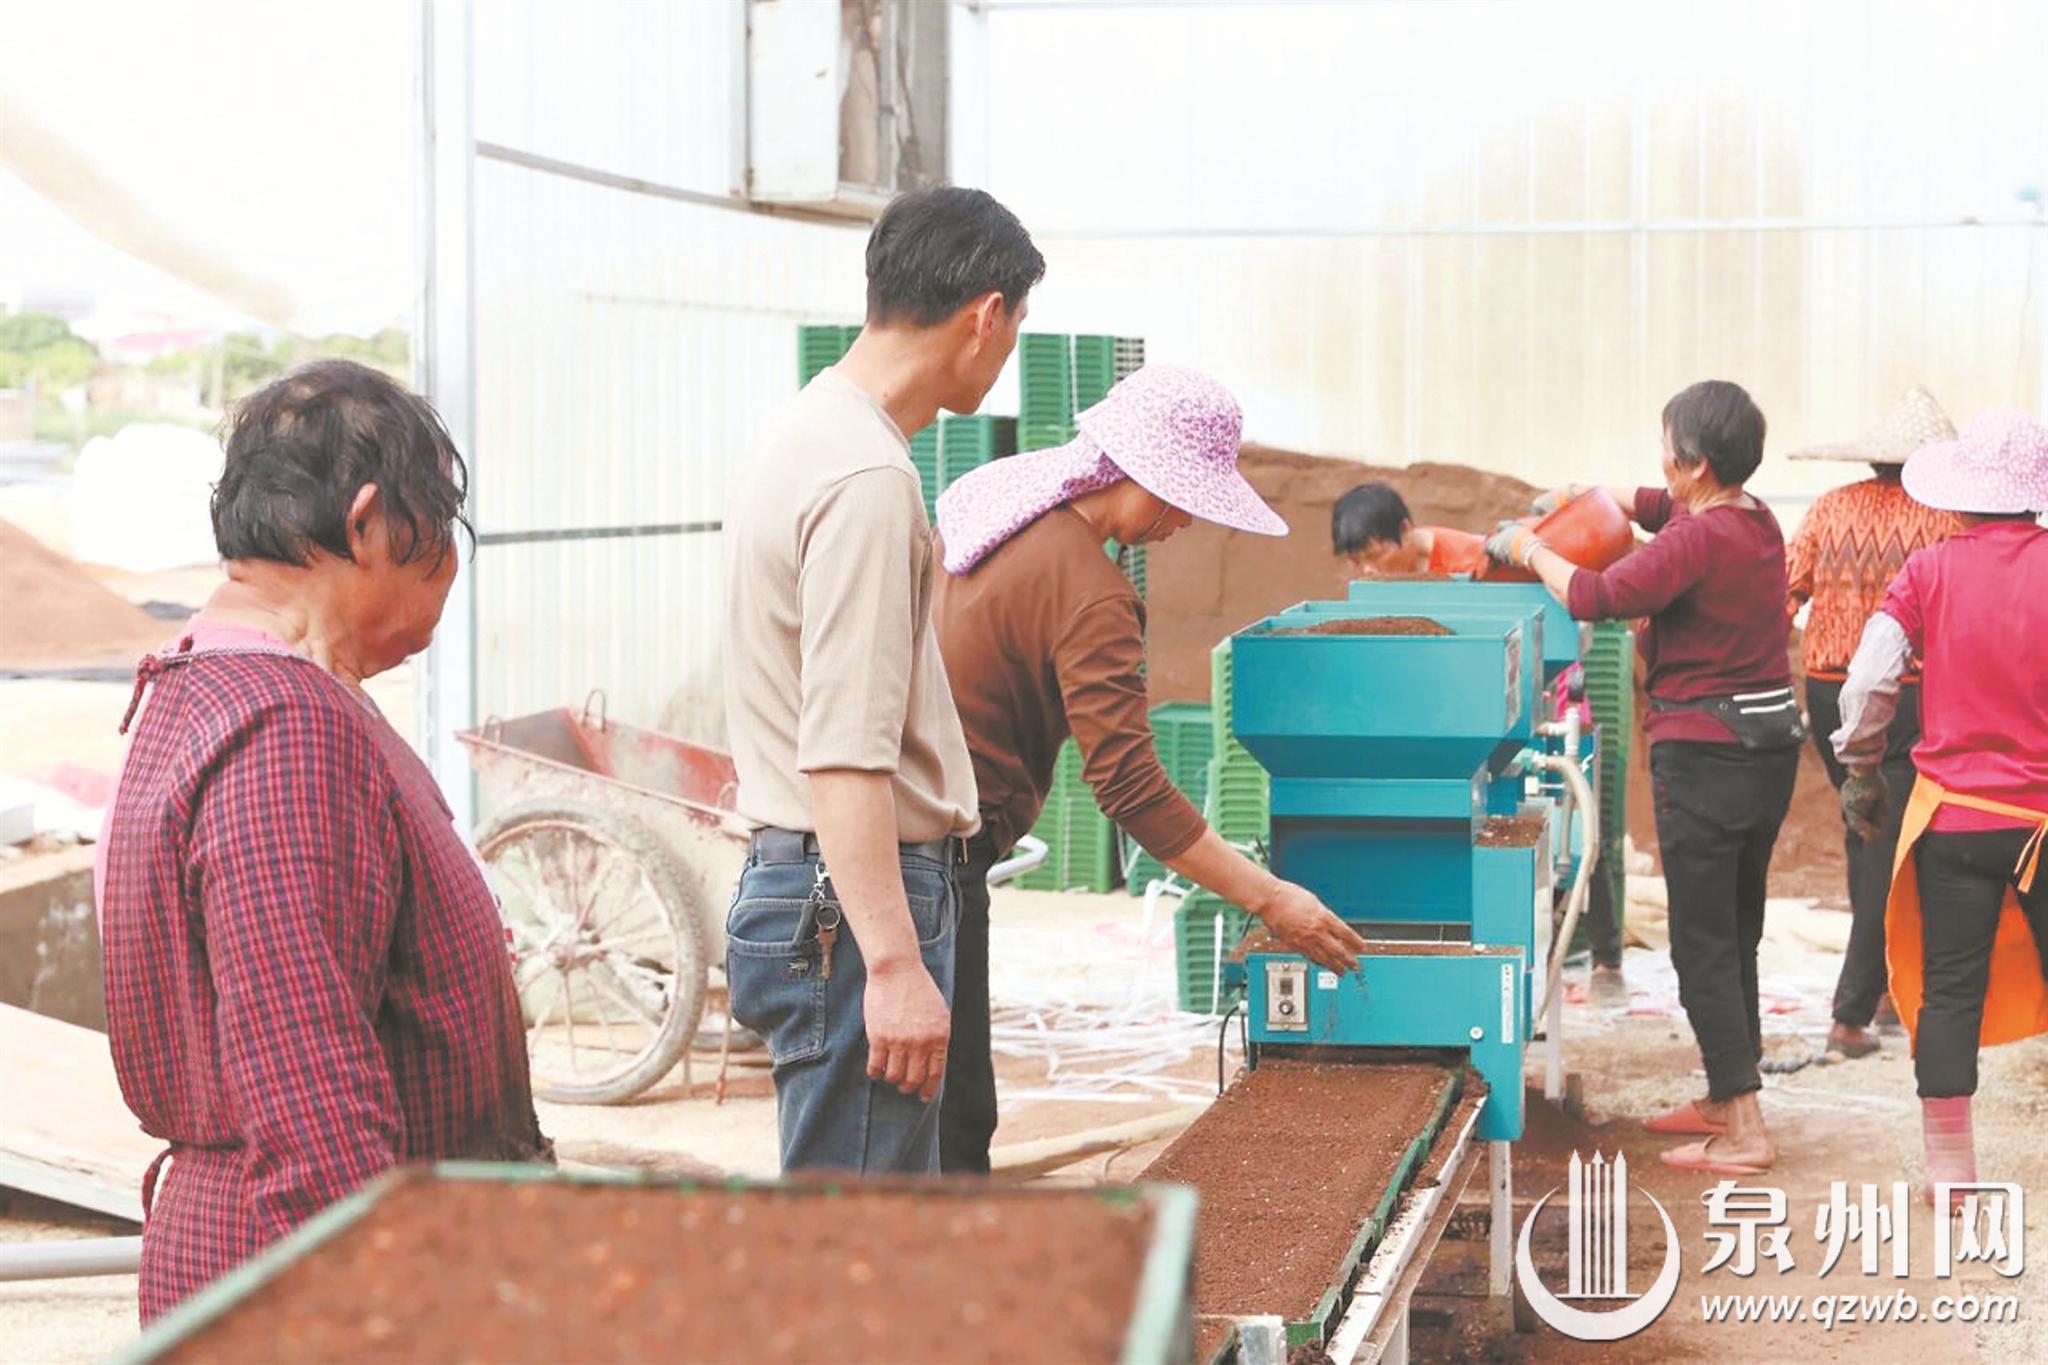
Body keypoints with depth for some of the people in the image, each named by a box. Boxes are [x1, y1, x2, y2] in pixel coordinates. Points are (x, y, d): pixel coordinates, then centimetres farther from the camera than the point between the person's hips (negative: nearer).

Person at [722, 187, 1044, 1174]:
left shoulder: (810, 430, 15)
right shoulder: (869, 477, -18)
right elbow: (845, 755, -24)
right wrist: (895, 964, -26)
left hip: (796, 880, 10)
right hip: (854, 901, -10)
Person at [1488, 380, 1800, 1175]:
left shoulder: (1698, 539, -19)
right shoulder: (1757, 521, 9)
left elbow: (1595, 598, -23)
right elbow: (1650, 504, 26)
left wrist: (1529, 550, -7)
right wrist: (1571, 498, 17)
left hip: (1705, 752, -9)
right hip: (1772, 743, 9)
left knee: (1704, 942, -3)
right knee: (1737, 931, 18)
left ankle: (1744, 1131, -3)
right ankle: (1726, 1099, 29)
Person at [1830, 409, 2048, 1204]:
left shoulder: (1930, 573, -5)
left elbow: (1868, 681, -8)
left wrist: (1861, 773, 5)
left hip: (1952, 814, 1)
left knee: (1950, 990, 7)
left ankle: (1950, 1167, 11)